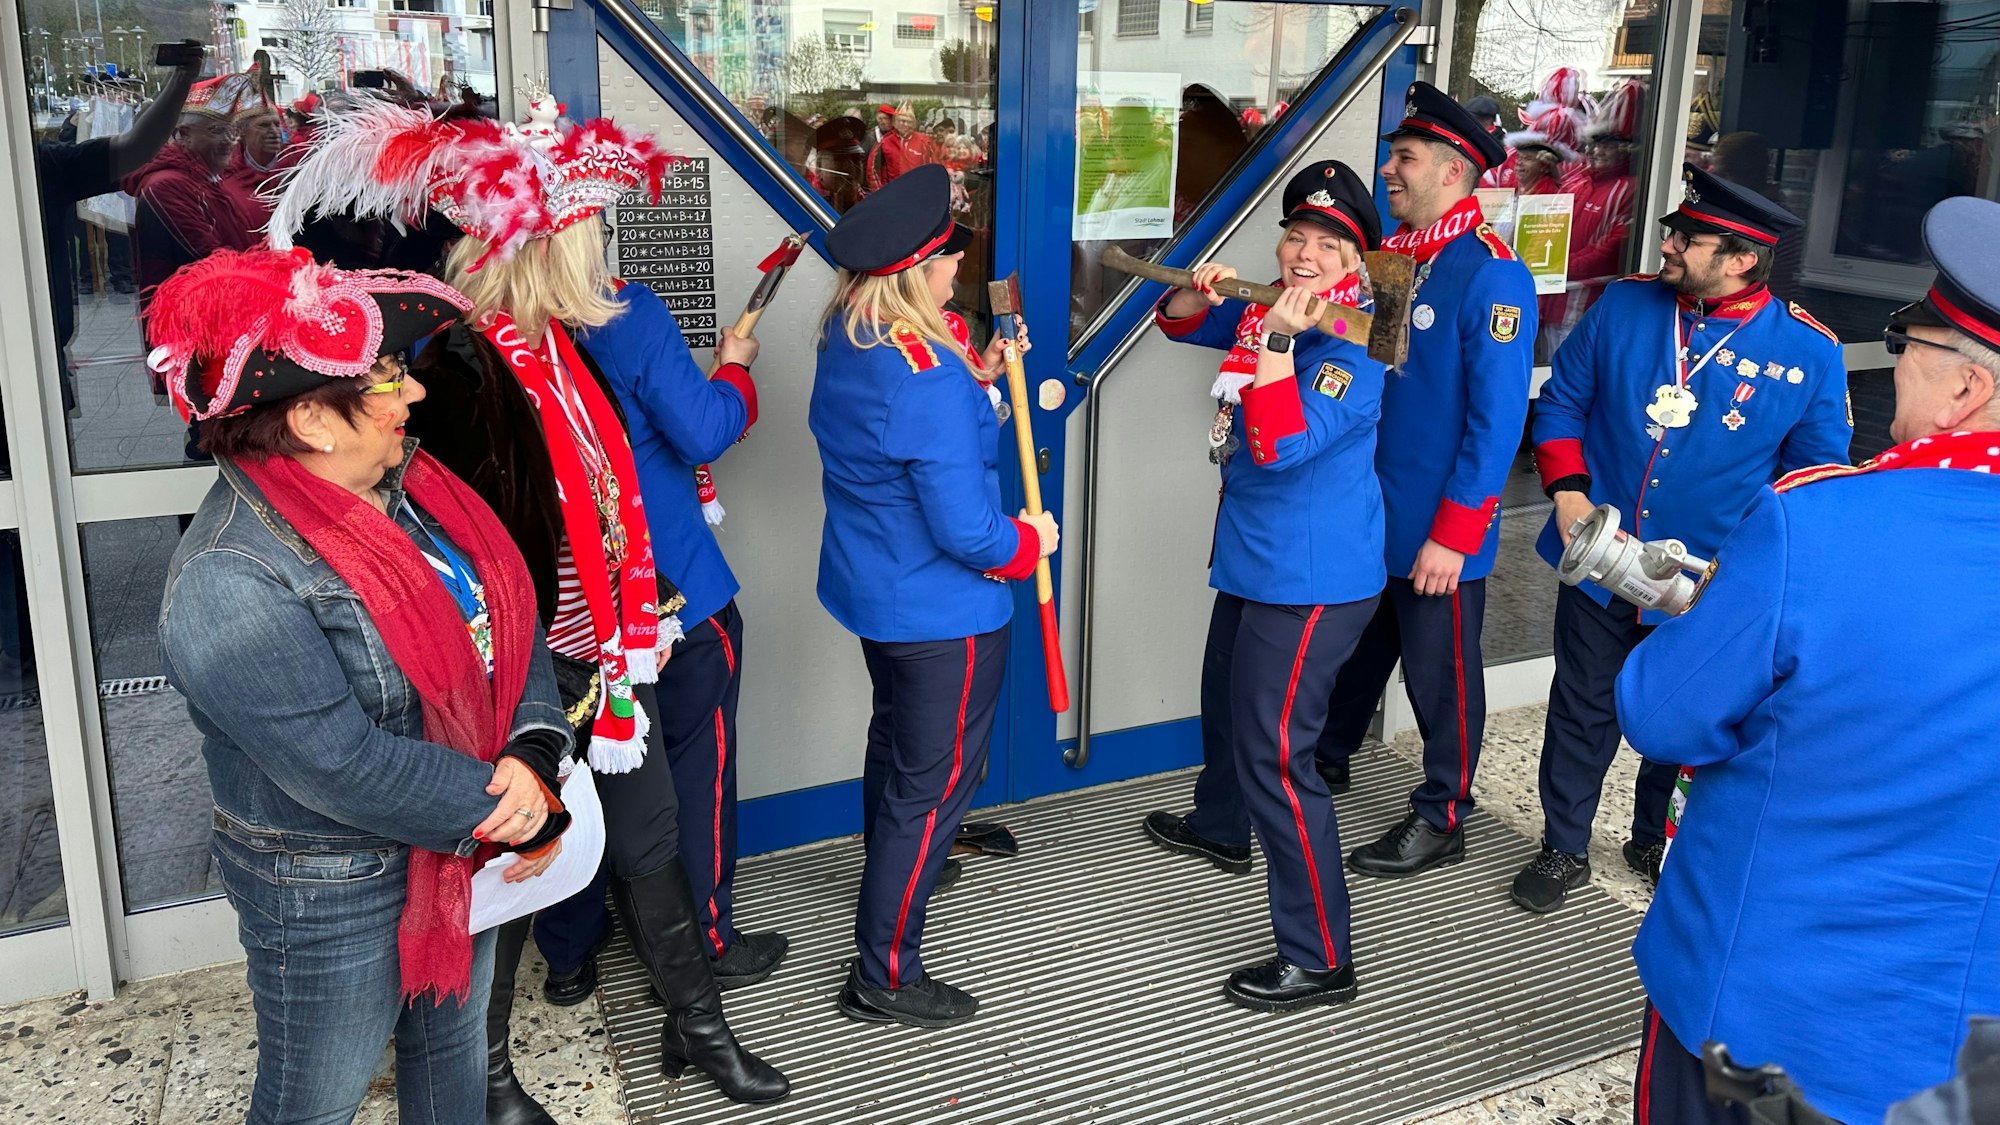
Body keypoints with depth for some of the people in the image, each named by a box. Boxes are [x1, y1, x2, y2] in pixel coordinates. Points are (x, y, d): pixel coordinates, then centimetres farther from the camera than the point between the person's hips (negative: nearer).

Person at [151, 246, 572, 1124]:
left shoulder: (408, 485, -4)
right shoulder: (230, 581, -28)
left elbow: (510, 619, -3)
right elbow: (343, 765, -30)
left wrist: (533, 757, -19)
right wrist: (505, 806, -22)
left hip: (462, 842, 7)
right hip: (331, 894, -7)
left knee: (453, 1033, 27)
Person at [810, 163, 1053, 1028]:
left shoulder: (846, 345, -1)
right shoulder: (927, 377, -29)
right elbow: (964, 529, -27)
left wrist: (975, 376, 6)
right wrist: (1029, 542, -8)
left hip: (871, 590, 9)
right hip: (942, 612, -9)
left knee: (896, 742, 29)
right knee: (935, 780, 4)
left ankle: (890, 874, 52)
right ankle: (885, 976, 14)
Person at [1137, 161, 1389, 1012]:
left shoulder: (1350, 351, -21)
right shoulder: (1272, 310, 4)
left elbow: (1281, 446, -32)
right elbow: (1180, 323, 16)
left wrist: (1275, 343, -33)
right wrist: (1200, 293, -5)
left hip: (1312, 584, -10)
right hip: (1251, 565, 10)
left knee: (1273, 752, -11)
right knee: (1225, 697, 30)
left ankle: (1320, 961, -2)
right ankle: (1219, 829, 59)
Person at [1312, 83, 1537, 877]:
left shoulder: (1492, 275, -18)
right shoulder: (1390, 256, 7)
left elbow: (1497, 420, -20)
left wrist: (1453, 536, -20)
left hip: (1437, 532, -7)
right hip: (1363, 514, 7)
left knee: (1440, 676, 8)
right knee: (1354, 646, 24)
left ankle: (1441, 820, 25)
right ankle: (1328, 761, 45)